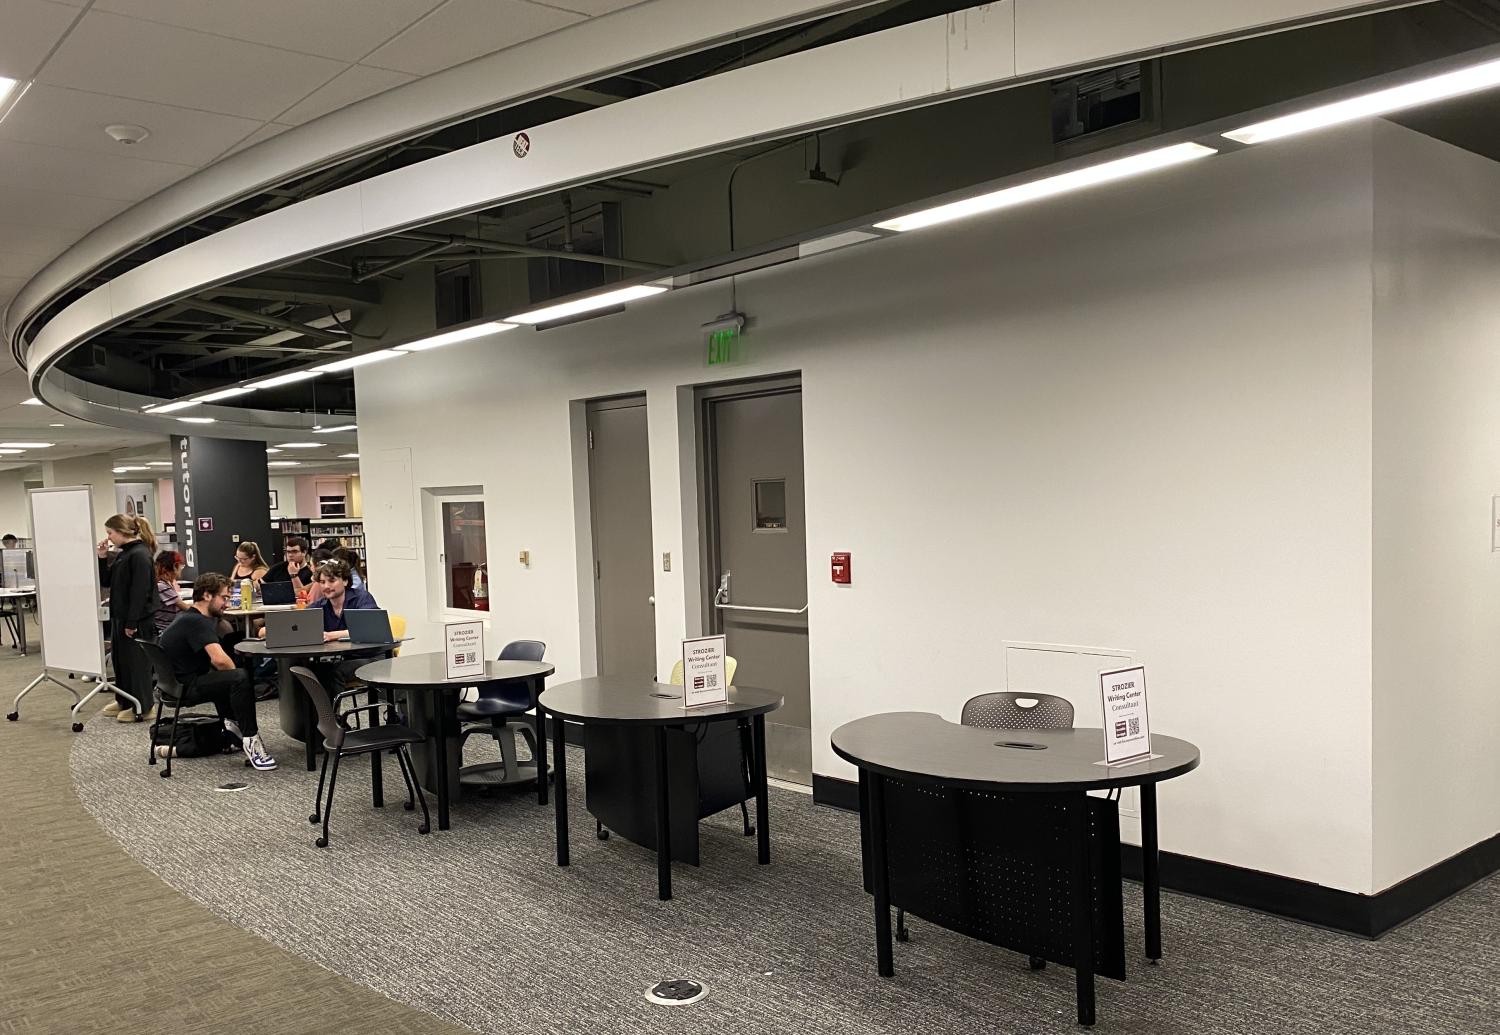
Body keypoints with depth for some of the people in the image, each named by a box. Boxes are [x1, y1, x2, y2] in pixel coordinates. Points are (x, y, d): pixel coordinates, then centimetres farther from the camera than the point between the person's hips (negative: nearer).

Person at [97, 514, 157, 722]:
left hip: (137, 620, -10)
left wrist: (132, 623, -22)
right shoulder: (122, 554, 12)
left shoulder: (140, 555, -18)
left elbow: (140, 592, -22)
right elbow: (105, 581, 16)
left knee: (136, 662, -1)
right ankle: (124, 701, 29)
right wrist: (102, 557, 3)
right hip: (120, 617, 10)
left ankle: (142, 708, 8)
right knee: (120, 660, 17)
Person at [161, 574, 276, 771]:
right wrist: (236, 674, -10)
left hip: (180, 681, 11)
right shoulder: (197, 622, -18)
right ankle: (250, 739, -24)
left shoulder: (189, 617, 14)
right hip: (186, 688, -11)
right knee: (241, 677, -28)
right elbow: (219, 660, -29)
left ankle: (231, 719, 16)